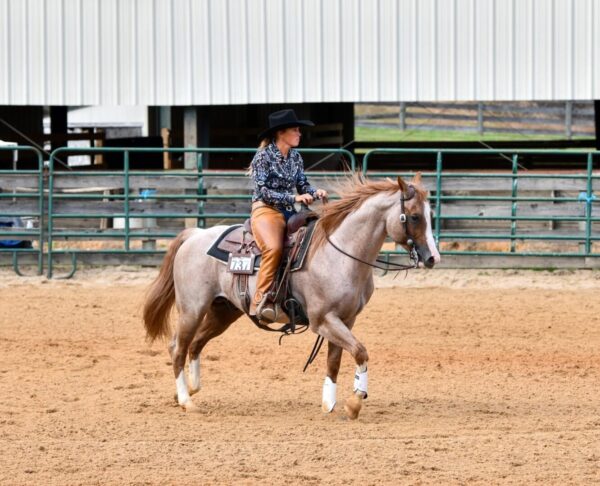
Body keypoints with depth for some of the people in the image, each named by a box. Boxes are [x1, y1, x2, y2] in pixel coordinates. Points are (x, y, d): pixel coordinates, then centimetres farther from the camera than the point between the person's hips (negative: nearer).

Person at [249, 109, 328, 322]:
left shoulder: (296, 157, 12)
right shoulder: (264, 156, -7)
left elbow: (302, 185, 15)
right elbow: (263, 191, -13)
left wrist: (315, 192, -8)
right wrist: (294, 198, -21)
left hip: (289, 213, 7)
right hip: (266, 210, -7)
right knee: (274, 248, -34)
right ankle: (261, 300, -32)